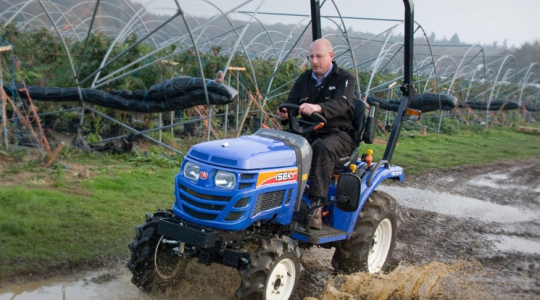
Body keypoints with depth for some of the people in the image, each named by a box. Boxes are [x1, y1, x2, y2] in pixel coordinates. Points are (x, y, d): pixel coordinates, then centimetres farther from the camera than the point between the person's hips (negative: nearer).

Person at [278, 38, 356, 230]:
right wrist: (285, 114, -20)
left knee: (323, 149, -38)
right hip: (309, 132, 5)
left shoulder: (344, 79, -2)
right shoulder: (304, 80, 14)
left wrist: (318, 108, -43)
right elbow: (291, 104, 7)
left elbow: (341, 104, -22)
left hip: (338, 133, -4)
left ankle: (316, 207, -42)